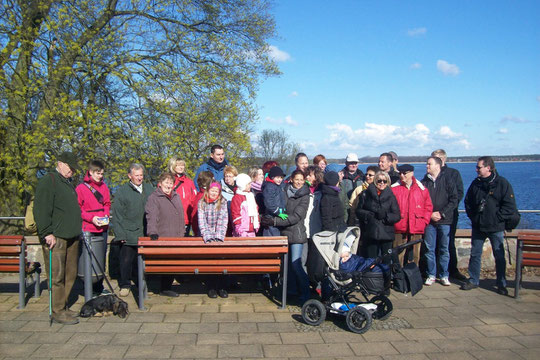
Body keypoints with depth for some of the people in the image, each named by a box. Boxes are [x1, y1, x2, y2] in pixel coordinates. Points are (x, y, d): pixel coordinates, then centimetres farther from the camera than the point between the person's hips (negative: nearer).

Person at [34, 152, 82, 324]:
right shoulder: (48, 181, -7)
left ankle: (63, 307, 22)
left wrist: (77, 230, 23)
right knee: (57, 275, -5)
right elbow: (41, 210, -15)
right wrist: (47, 233, -19)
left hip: (71, 237, 9)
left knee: (70, 274, 12)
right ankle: (57, 312, 2)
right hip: (55, 238, -9)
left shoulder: (68, 184, 22)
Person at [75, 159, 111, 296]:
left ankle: (99, 287, 20)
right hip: (87, 230, -5)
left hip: (102, 228, 5)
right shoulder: (81, 188, -4)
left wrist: (106, 215, 0)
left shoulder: (104, 187, 11)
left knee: (101, 258, 10)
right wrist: (91, 218, -14)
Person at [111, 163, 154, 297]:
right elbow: (116, 215, -2)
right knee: (126, 260, 2)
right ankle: (124, 285, 17)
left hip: (146, 234, 3)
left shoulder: (149, 189, 9)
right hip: (129, 234, -3)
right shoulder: (122, 191, -1)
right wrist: (120, 234, -8)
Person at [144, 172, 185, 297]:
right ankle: (164, 288, 6)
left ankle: (168, 286, 19)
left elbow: (181, 216, 24)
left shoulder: (177, 197, 19)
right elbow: (152, 216, -15)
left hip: (176, 237, 7)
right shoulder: (153, 198, -2)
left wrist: (182, 232, 20)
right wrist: (153, 232, -27)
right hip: (162, 238, -6)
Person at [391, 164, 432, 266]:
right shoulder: (394, 189, 3)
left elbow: (428, 207, 11)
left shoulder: (422, 189, 6)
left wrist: (424, 221, 3)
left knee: (415, 256, 6)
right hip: (399, 228, -1)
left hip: (416, 229, 1)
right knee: (398, 255, -1)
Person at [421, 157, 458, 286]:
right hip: (429, 221, 2)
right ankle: (431, 275, 12)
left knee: (444, 249, 4)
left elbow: (454, 200, -1)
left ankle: (444, 275, 14)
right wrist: (430, 214, -8)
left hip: (444, 221, -1)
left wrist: (442, 213, -10)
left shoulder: (447, 181, 2)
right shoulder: (423, 182, 7)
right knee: (429, 249, 3)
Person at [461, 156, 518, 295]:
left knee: (499, 256, 4)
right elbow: (468, 202, 17)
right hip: (478, 227, 4)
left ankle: (502, 285, 15)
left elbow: (510, 206, -10)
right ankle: (473, 280, 20)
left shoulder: (502, 183, -8)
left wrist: (497, 218, -13)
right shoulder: (476, 183, 6)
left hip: (496, 228, -4)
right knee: (475, 254, 8)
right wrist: (472, 216, 6)